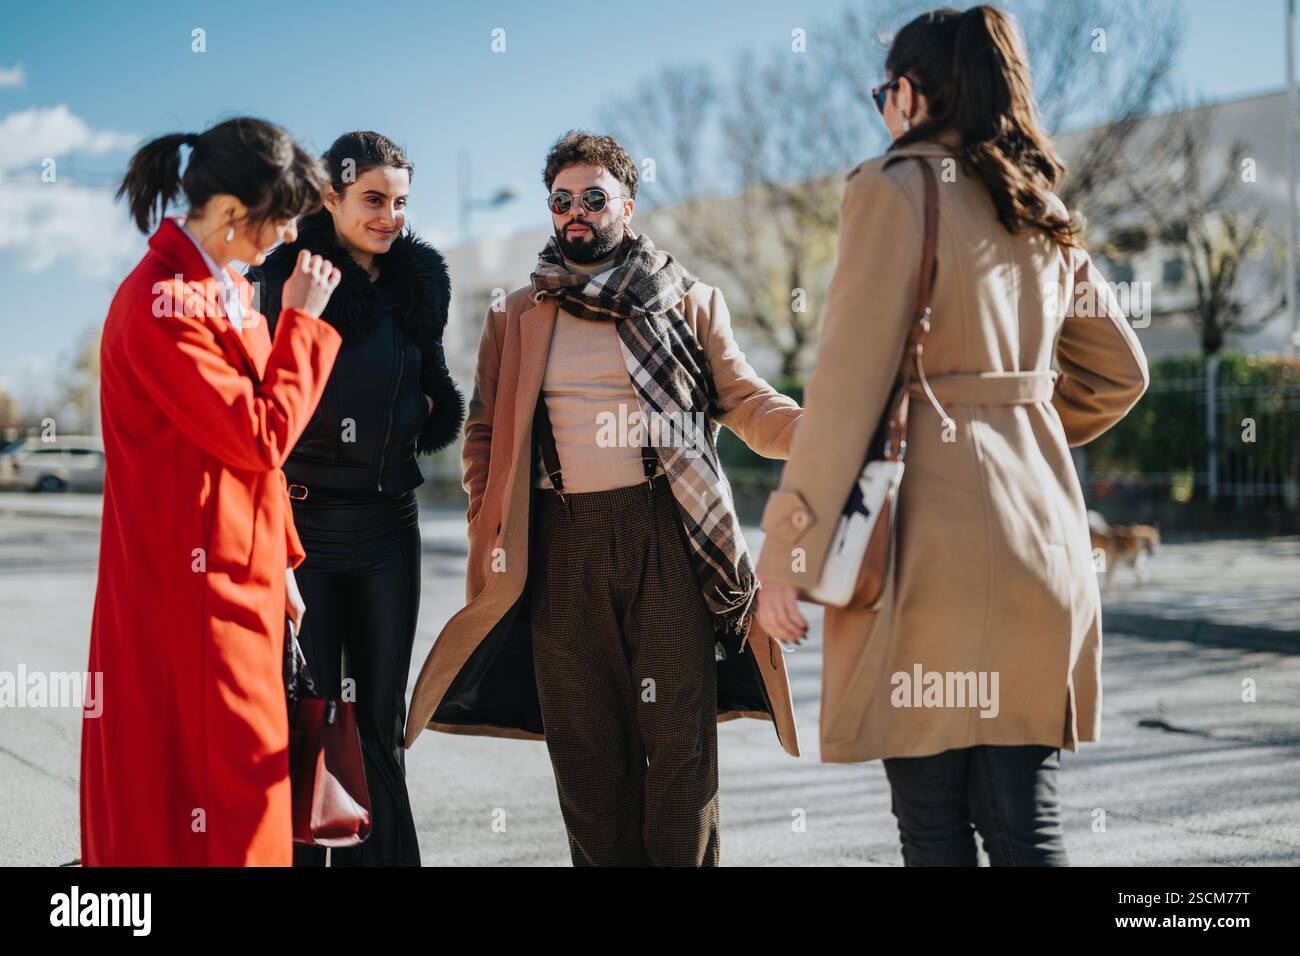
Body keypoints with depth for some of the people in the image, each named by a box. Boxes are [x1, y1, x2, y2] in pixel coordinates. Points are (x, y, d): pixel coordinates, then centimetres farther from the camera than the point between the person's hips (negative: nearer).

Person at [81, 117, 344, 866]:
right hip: (193, 584, -9)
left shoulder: (229, 291, 13)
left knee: (244, 789, 14)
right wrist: (302, 322, -10)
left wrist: (282, 560, 16)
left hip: (242, 576, 9)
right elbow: (263, 437, -19)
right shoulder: (161, 302, -17)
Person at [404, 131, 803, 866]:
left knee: (679, 733, -3)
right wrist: (492, 534, 3)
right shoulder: (518, 317, 15)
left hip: (666, 532, -2)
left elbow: (745, 401, 5)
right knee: (586, 743, 5)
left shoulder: (688, 301, 10)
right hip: (563, 541, 2)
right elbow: (485, 432, 16)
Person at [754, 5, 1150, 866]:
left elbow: (847, 387, -12)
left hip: (931, 537, -7)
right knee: (1028, 823, 8)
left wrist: (786, 553, -10)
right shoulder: (1045, 213, 15)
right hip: (1040, 531, 7)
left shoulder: (897, 190, -6)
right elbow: (1118, 372, 24)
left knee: (933, 826, 1)